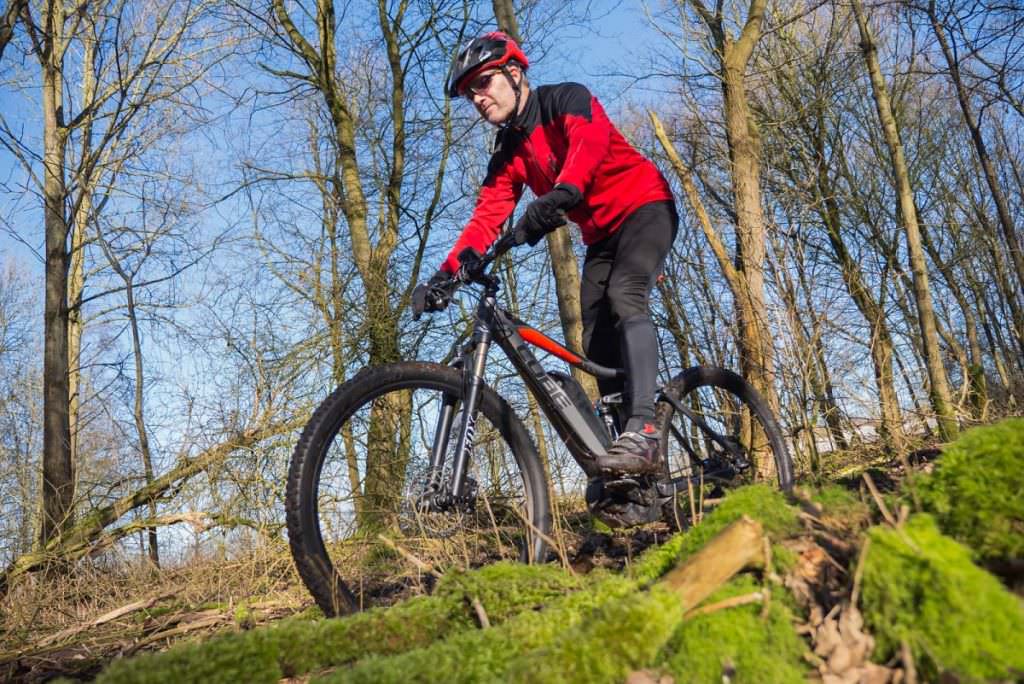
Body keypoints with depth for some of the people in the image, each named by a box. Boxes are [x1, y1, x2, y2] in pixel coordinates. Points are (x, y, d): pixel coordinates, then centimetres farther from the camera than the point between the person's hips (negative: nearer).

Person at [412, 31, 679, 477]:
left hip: (644, 206, -7)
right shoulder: (508, 156, 5)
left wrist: (561, 193, -55)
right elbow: (486, 219, -7)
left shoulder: (566, 99, -13)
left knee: (624, 297, -32)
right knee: (597, 344, -3)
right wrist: (447, 274, -22)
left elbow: (590, 140, -35)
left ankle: (642, 431, -38)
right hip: (601, 235, 7)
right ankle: (632, 473, 3)